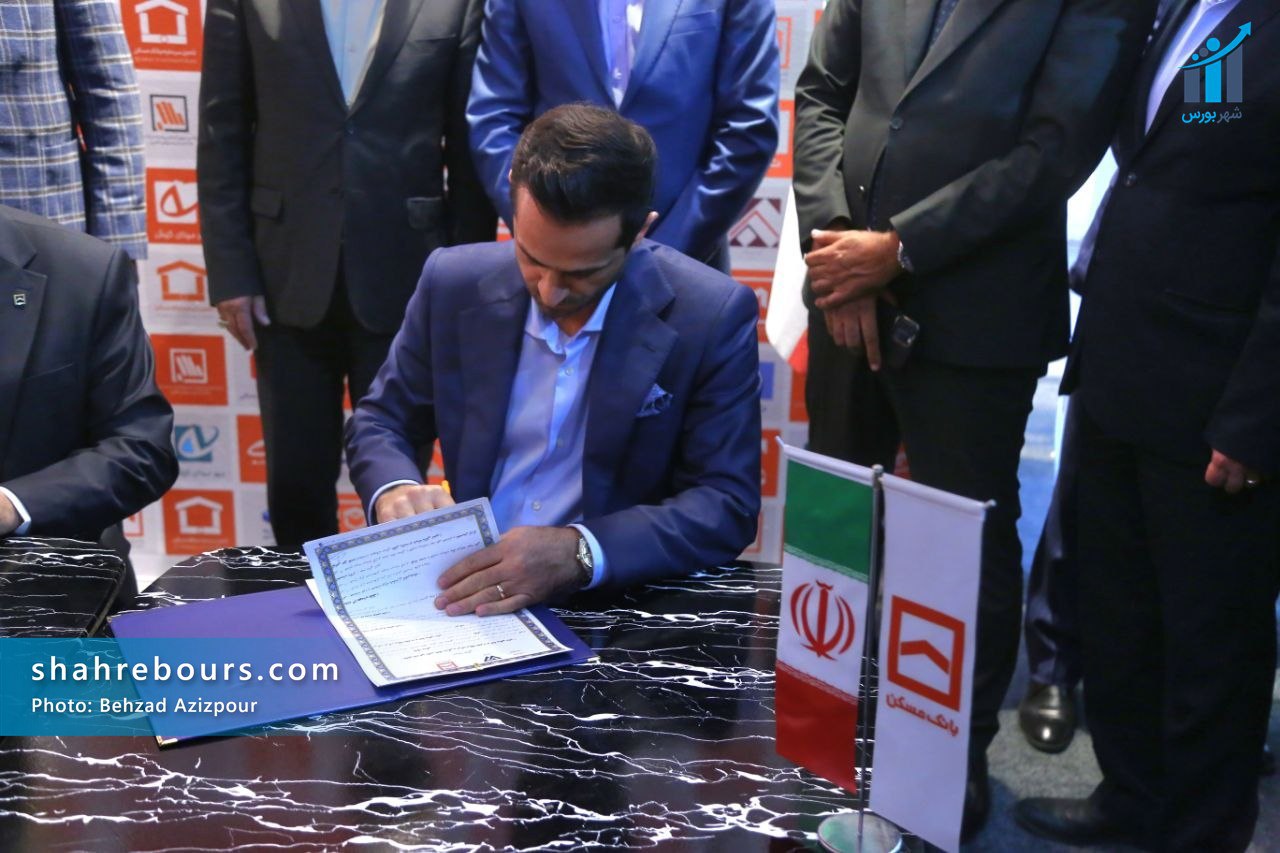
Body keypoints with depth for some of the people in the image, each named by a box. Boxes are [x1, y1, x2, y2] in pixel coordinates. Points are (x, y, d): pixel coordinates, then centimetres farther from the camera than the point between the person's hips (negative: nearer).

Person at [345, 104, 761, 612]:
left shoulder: (713, 318, -11)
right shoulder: (454, 284, -3)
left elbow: (728, 504, -11)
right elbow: (378, 421, 9)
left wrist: (578, 553, -25)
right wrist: (394, 490, -13)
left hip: (620, 605, -2)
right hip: (465, 589, 2)